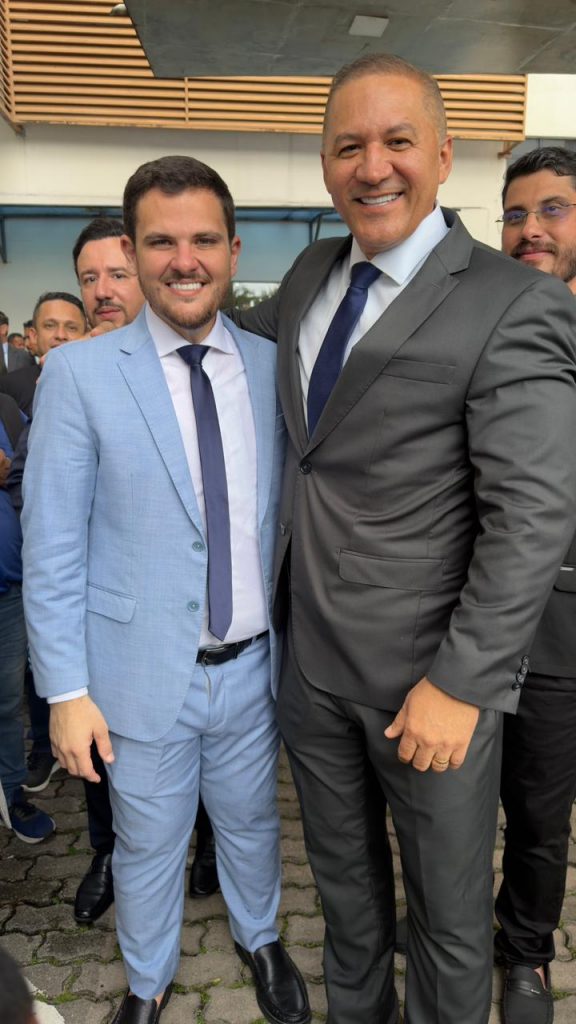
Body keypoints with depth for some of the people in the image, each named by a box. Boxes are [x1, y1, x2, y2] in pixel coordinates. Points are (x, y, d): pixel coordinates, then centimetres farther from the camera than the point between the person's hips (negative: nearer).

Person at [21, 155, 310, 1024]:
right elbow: (52, 549, -9)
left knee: (252, 825, 24)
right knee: (149, 845, 19)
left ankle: (260, 940, 53)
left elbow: (292, 513, 4)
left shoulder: (273, 366, -2)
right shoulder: (79, 374, -11)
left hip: (253, 664, 3)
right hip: (143, 673, -2)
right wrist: (67, 690, -9)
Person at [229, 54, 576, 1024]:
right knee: (344, 874, 27)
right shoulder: (312, 273, 6)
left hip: (428, 677, -6)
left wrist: (461, 684, -19)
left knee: (449, 909, 17)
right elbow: (254, 325, 29)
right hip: (312, 655, 7)